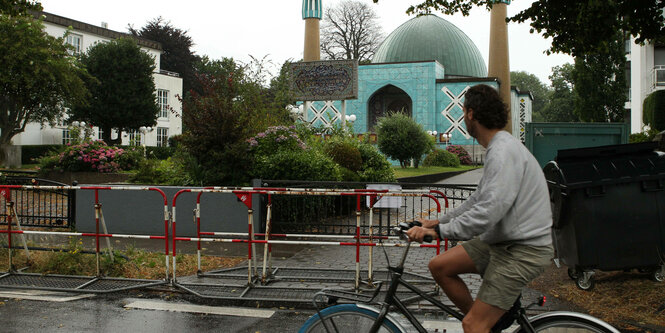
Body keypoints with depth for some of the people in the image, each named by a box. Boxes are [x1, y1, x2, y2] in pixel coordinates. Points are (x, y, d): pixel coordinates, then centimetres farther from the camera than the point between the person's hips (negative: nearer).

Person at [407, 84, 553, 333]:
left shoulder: (504, 152, -21)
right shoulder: (499, 147, 14)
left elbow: (489, 211, -30)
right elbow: (479, 199, 21)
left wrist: (440, 231, -26)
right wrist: (439, 221, 16)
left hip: (523, 250, -10)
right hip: (503, 241, 10)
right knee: (439, 266, 9)